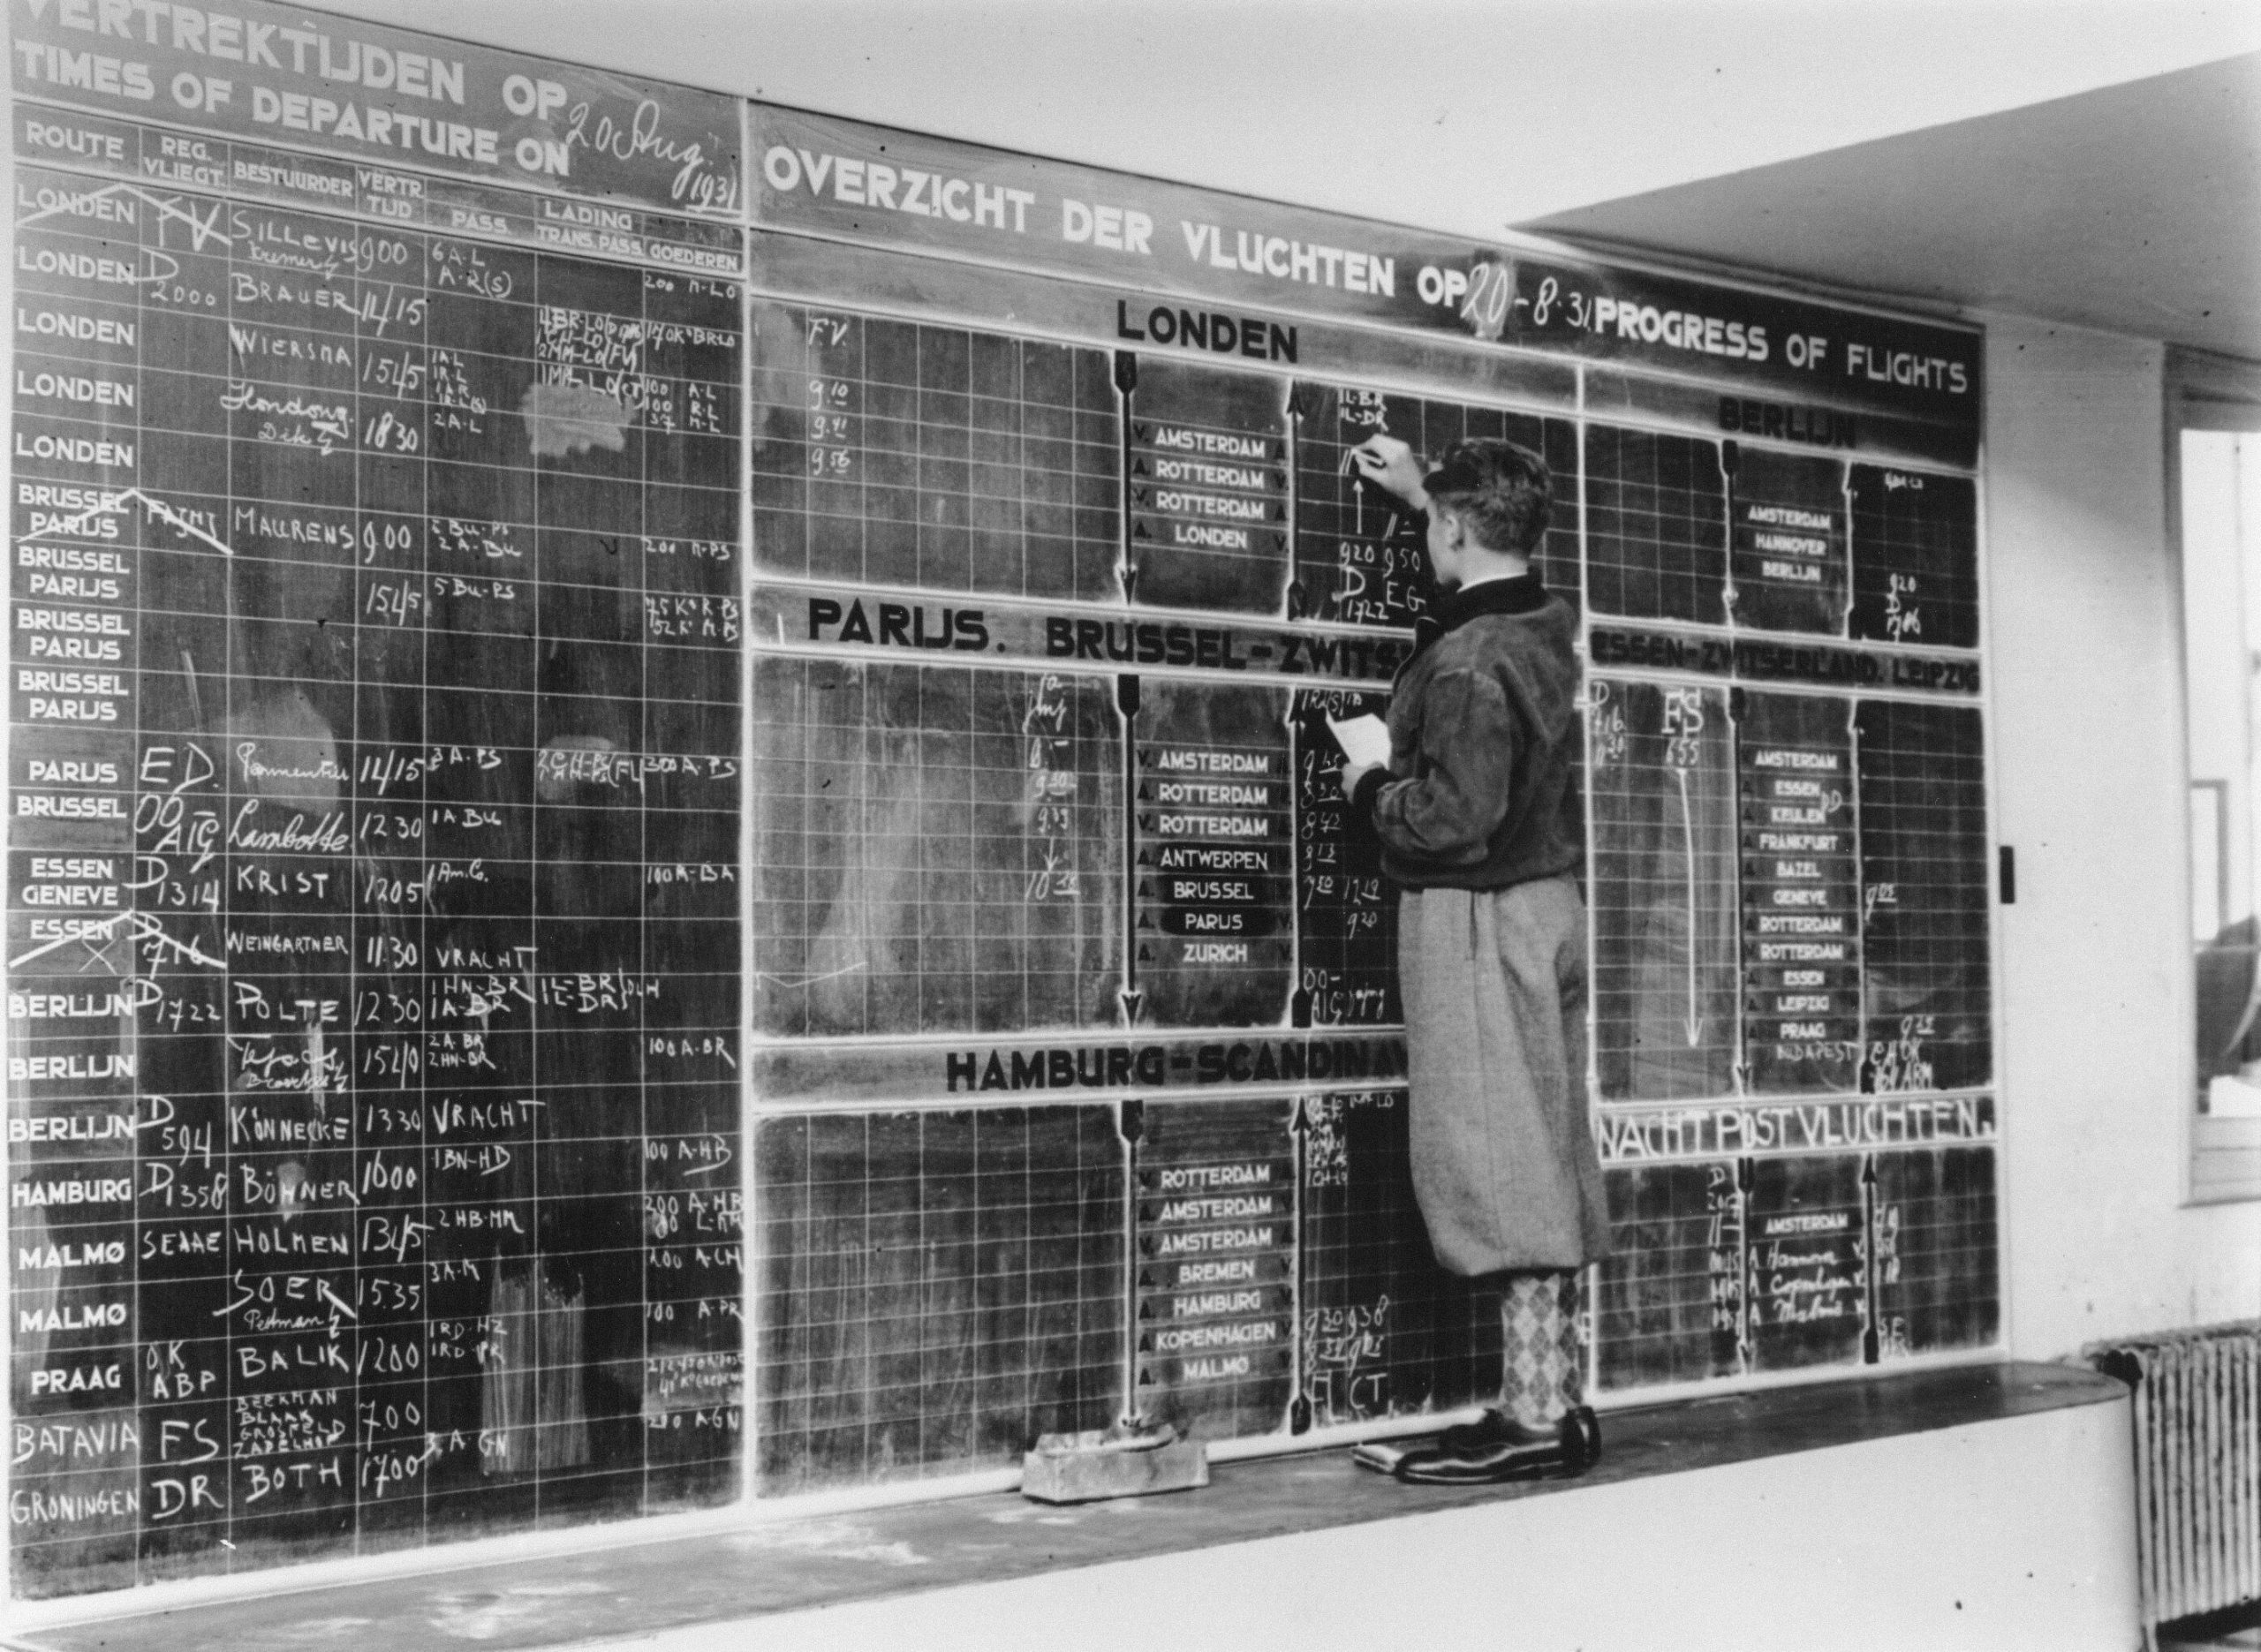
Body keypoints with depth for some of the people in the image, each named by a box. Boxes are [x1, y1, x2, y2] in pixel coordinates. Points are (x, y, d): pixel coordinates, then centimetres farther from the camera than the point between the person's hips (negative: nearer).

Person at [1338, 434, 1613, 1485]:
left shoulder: (1468, 661, -19)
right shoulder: (1545, 625, 9)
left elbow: (1459, 815, -25)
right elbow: (1487, 563, 34)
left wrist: (1370, 790, -8)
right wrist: (1422, 492, 39)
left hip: (1478, 921, -9)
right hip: (1548, 900, 9)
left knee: (1497, 1163, -6)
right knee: (1545, 1158, 11)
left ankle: (1531, 1420, -3)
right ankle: (1557, 1400, 17)